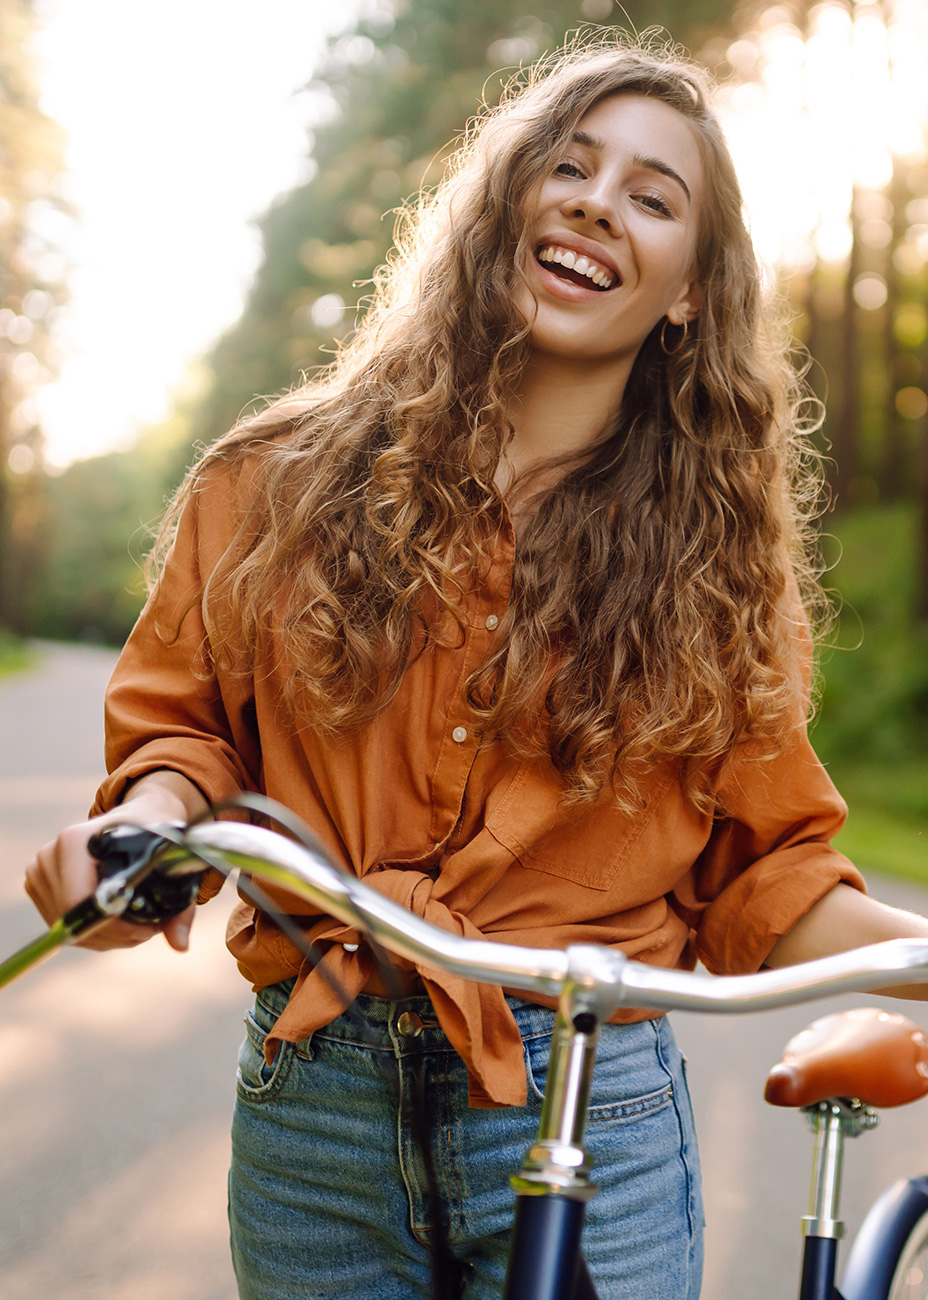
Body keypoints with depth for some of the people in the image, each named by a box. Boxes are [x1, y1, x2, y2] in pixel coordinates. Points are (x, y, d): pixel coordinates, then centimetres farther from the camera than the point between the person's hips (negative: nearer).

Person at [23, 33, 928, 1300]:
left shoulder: (716, 550, 0)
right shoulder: (287, 482, -1)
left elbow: (761, 878, 2)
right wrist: (152, 807, -13)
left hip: (587, 1114, 0)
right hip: (313, 1106, 1)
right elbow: (186, 722, 8)